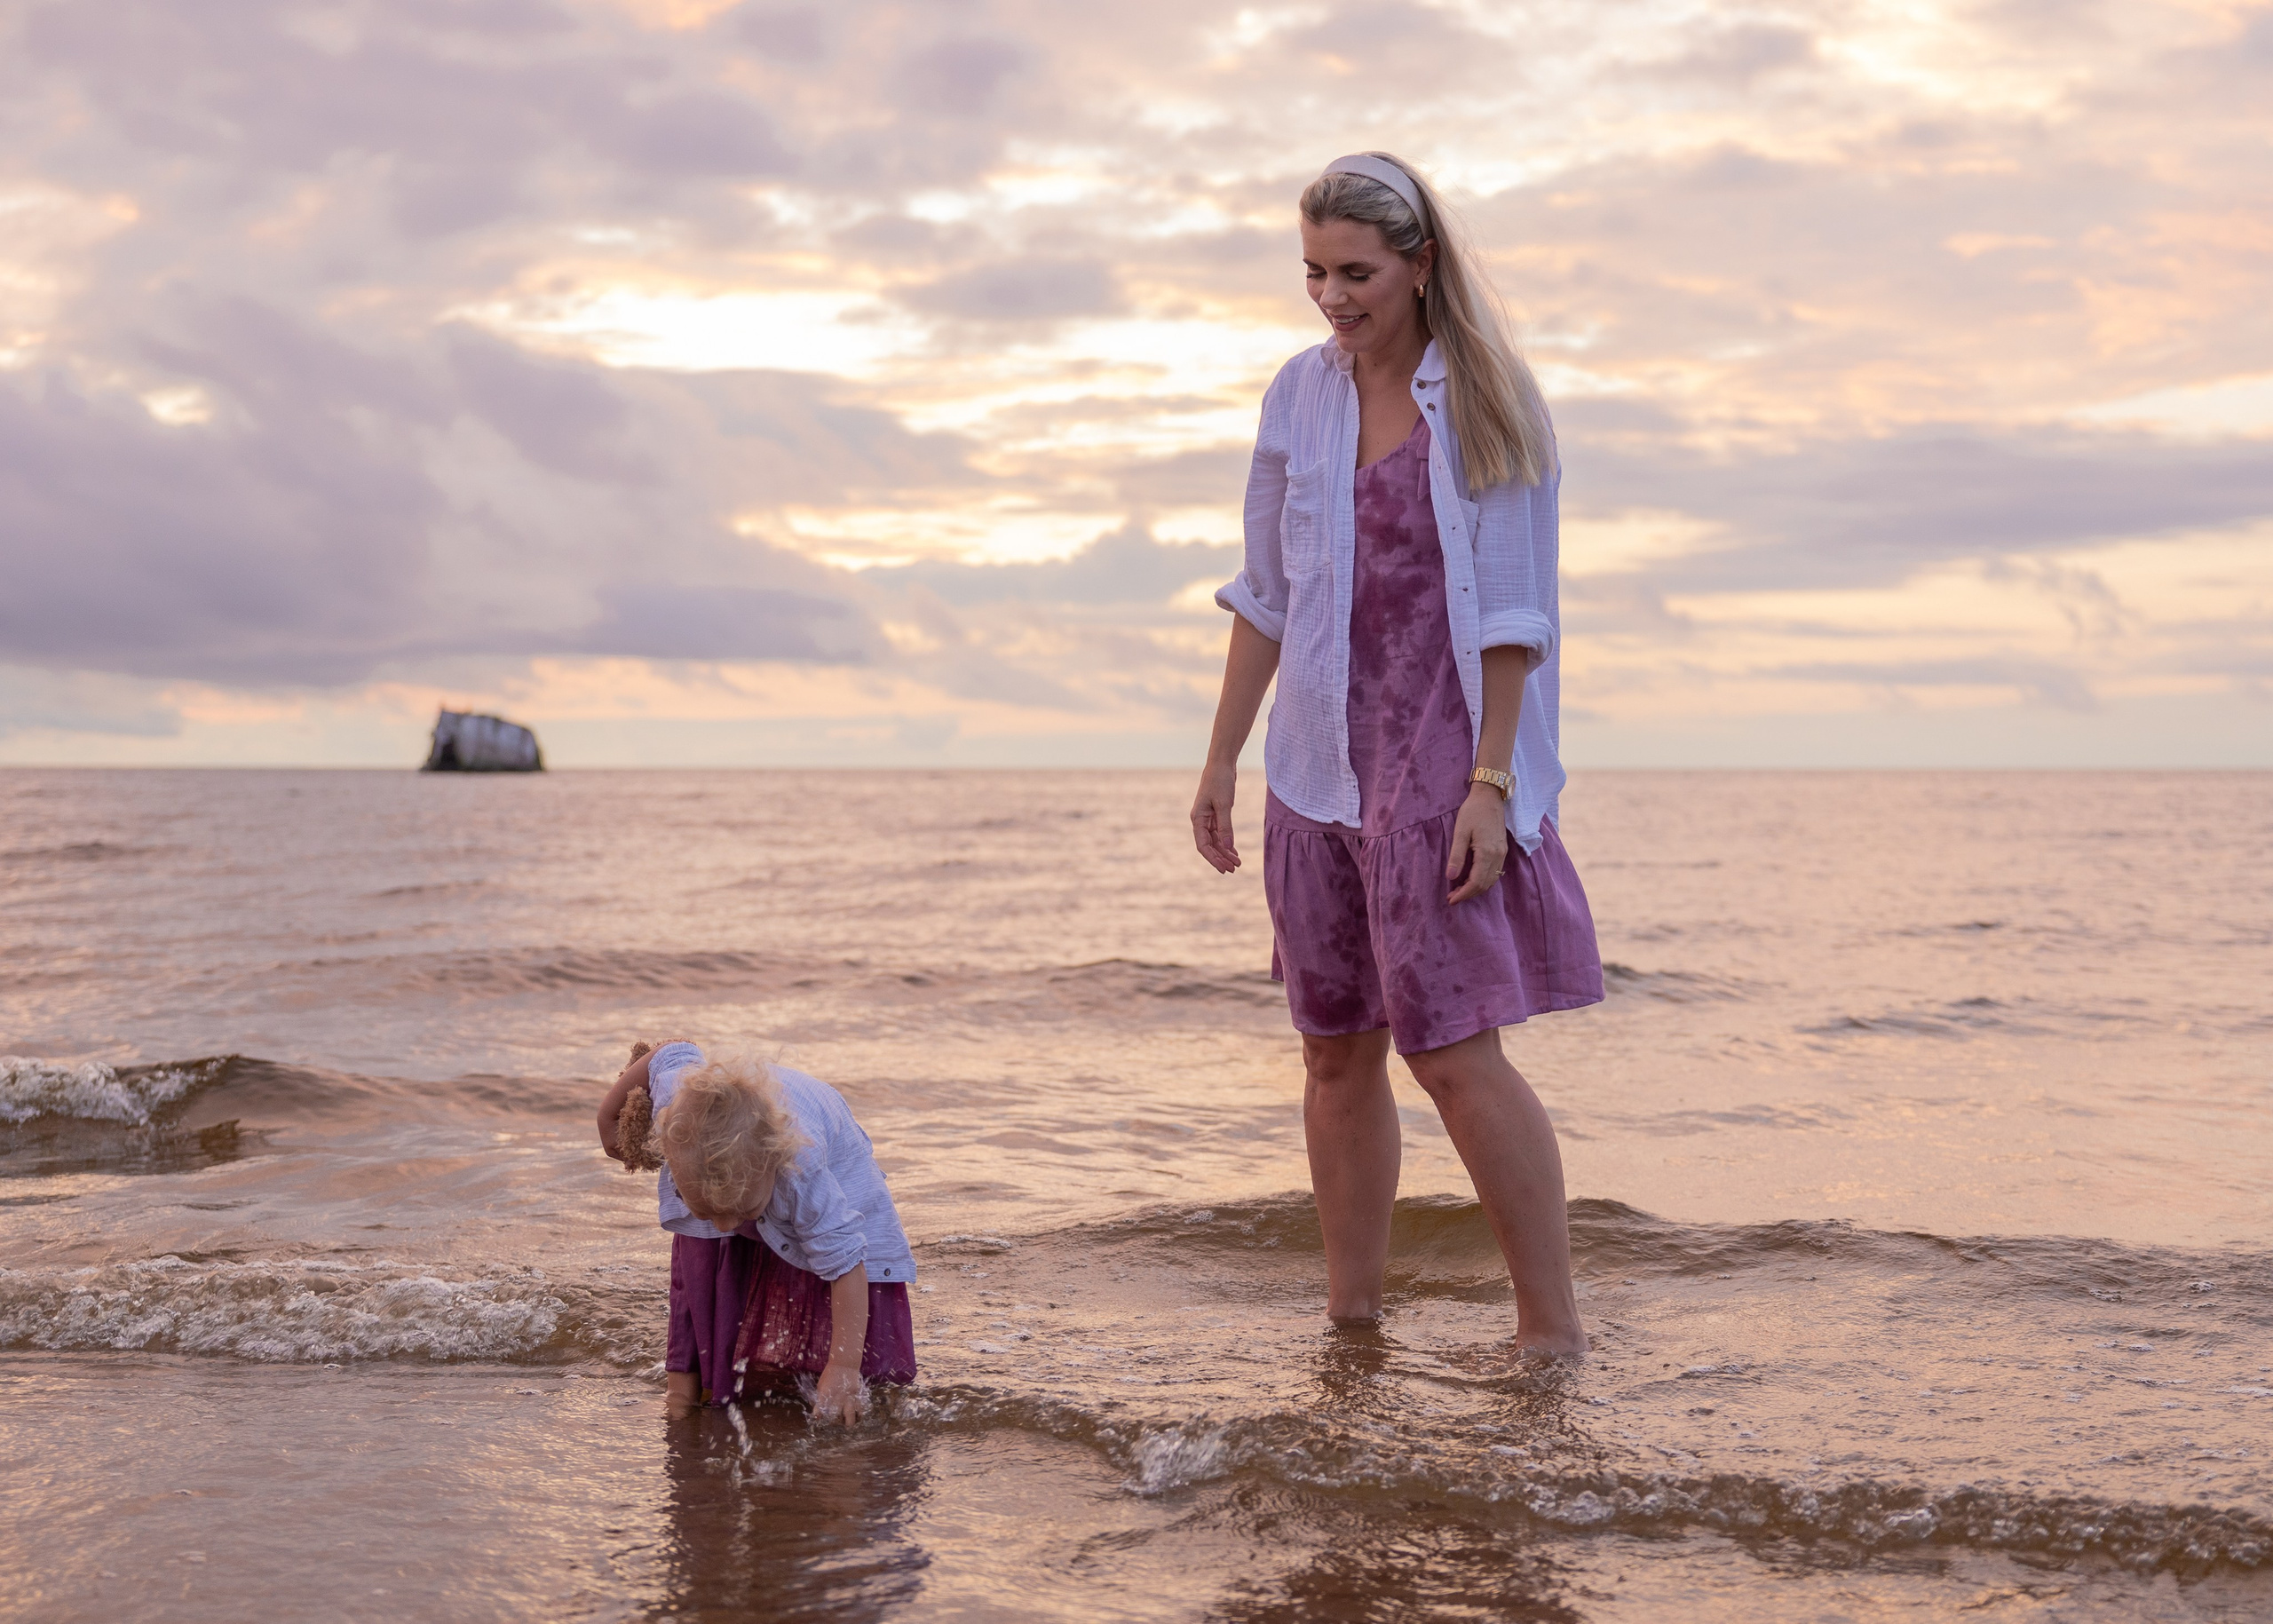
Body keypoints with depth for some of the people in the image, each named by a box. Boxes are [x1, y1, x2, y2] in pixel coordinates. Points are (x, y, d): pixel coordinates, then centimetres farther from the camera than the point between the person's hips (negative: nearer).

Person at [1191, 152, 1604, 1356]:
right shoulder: (1300, 396, 9)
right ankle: (1350, 1324, 18)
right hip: (1322, 762, 5)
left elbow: (1512, 614, -7)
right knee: (1336, 1050, 8)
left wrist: (1491, 781, -14)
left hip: (1443, 759, -5)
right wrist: (1222, 758, 12)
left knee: (1453, 1049, -11)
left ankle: (1553, 1328, -2)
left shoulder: (1483, 403, -5)